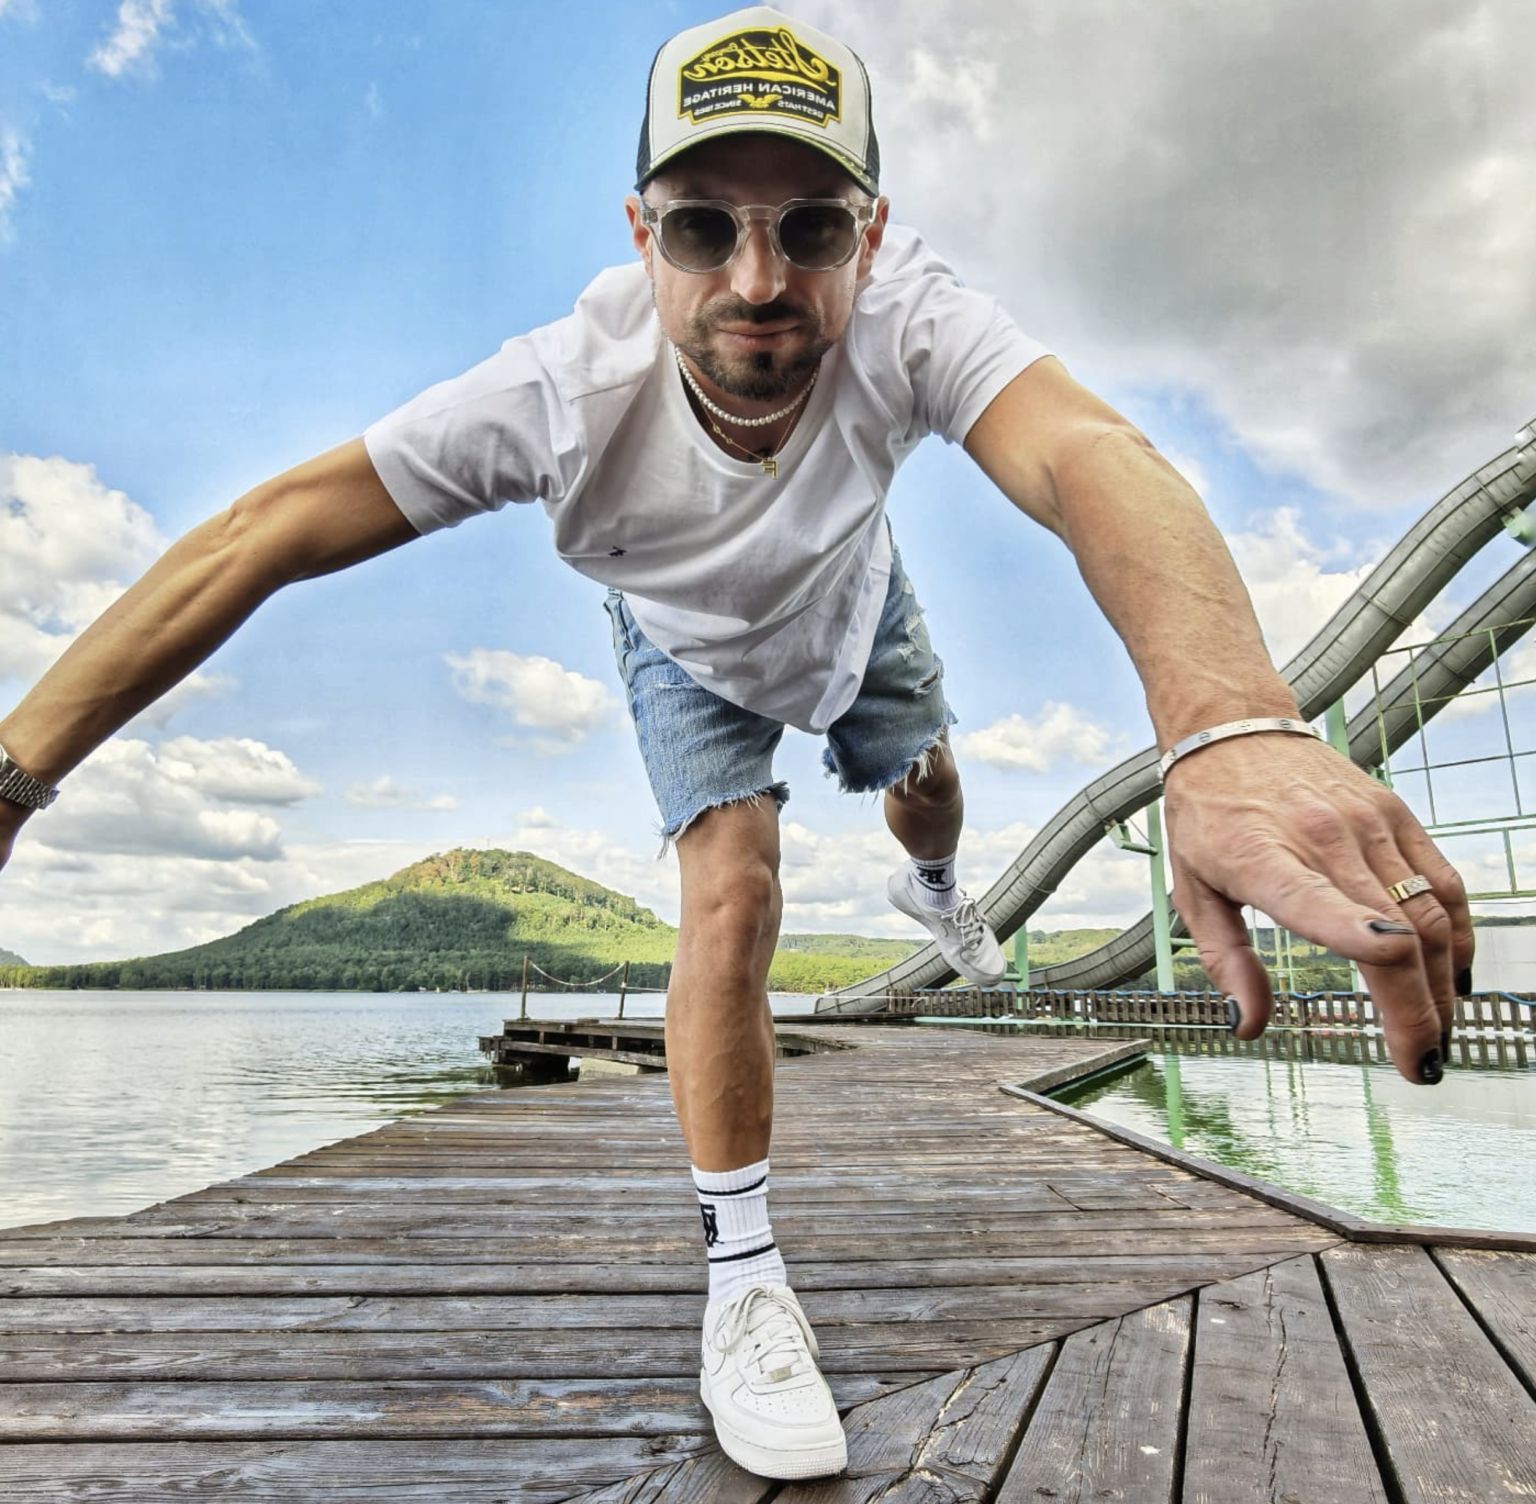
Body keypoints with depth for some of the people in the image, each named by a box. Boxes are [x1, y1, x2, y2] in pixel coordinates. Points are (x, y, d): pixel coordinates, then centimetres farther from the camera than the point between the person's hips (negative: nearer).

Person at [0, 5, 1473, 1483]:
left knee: (928, 787, 20)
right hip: (688, 644, -2)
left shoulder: (905, 321, -40)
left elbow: (1087, 456, -59)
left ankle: (929, 891, 63)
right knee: (730, 895, -18)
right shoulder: (565, 392, -40)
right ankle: (742, 1278, -1)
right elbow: (260, 535, -39)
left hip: (850, 597, 3)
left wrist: (1233, 729, -79)